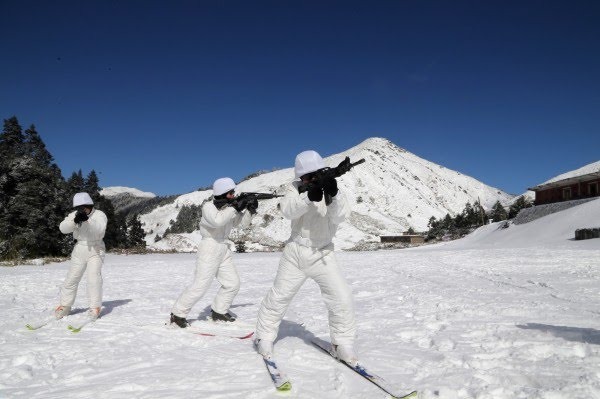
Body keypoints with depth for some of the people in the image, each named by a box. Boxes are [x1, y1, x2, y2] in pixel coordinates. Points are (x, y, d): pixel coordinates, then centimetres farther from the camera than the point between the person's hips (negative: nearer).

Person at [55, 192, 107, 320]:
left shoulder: (99, 214, -10)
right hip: (80, 250, 4)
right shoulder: (74, 215, 0)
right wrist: (74, 220, -33)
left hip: (96, 250, -4)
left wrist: (87, 220, -43)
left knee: (94, 277, -16)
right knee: (72, 278, 7)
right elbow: (63, 228, -14)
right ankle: (65, 306, 23)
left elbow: (99, 229, -27)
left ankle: (95, 307, -7)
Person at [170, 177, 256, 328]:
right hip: (209, 248, -8)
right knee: (200, 285, -11)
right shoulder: (208, 207, -11)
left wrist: (249, 209, -5)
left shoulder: (229, 208, 9)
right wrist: (235, 208, -25)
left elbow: (242, 223, 9)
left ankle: (218, 312, 24)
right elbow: (217, 220, -30)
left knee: (233, 283, 8)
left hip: (224, 249, 8)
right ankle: (177, 314, 3)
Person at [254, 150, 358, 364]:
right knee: (278, 296, 8)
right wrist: (309, 197, -42)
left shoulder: (332, 191, -7)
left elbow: (339, 216, -25)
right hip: (295, 253, 1)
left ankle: (342, 344, 10)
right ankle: (264, 337, 30)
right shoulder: (295, 188, -5)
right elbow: (288, 210, -24)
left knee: (342, 299, -10)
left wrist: (333, 195, -45)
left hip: (323, 255, 0)